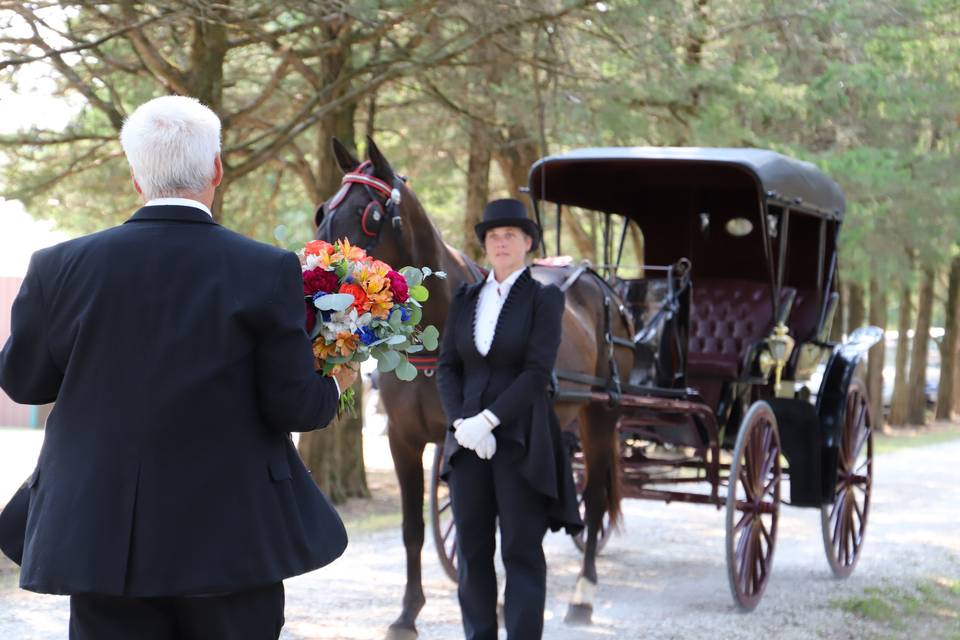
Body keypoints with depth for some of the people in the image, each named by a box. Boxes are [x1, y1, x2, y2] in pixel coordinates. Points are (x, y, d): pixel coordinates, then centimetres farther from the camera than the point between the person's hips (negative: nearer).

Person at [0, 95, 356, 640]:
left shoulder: (63, 267, -6)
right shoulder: (269, 271, -10)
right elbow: (292, 406, -8)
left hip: (101, 538, 1)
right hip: (232, 537, -1)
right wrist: (332, 388, 14)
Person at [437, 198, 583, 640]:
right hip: (468, 439, 5)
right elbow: (447, 367, 6)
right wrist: (461, 422, -10)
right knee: (472, 550, 7)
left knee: (522, 550, -2)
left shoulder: (544, 296, -2)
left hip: (519, 440, -4)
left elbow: (537, 371, -11)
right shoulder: (465, 299, 12)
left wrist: (489, 419, -18)